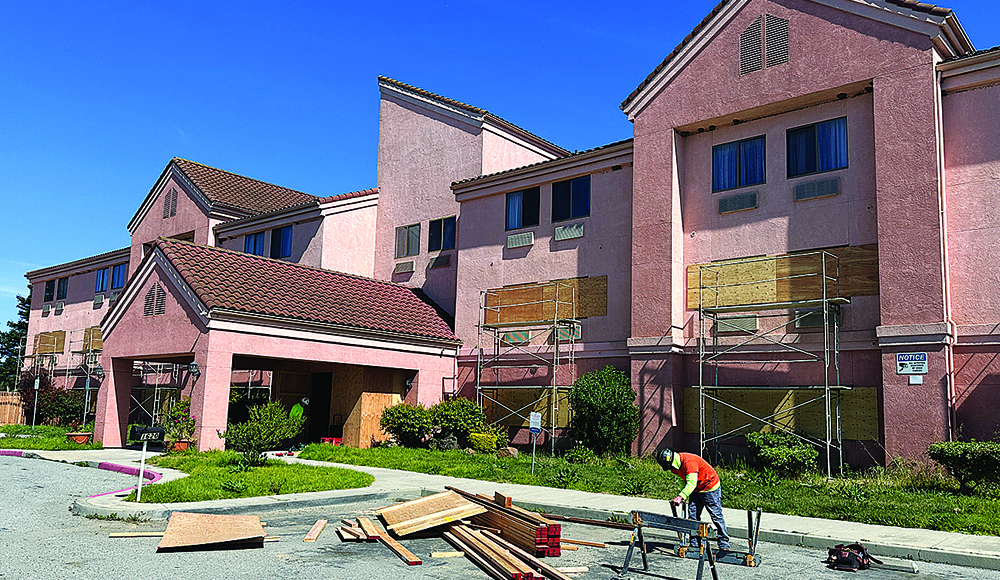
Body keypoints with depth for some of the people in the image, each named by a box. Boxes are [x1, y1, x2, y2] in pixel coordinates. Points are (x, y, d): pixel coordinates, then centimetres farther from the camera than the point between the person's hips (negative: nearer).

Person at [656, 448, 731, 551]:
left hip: (711, 488, -8)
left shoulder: (689, 462, -32)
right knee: (693, 516, 3)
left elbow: (691, 483, -38)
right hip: (696, 491, 8)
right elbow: (684, 481, 9)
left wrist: (681, 497, -46)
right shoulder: (676, 466, -4)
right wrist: (685, 498, 3)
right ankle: (694, 544, 7)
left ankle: (724, 545, 7)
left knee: (716, 516, -2)